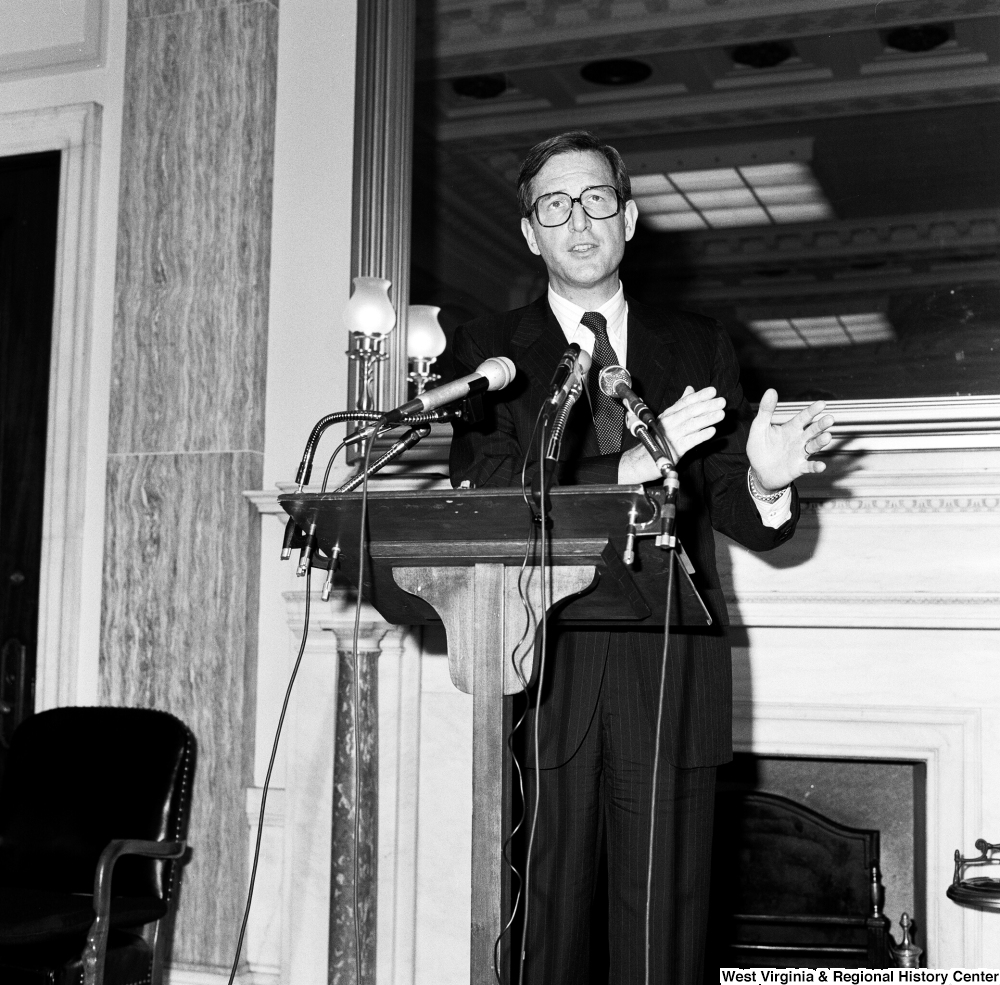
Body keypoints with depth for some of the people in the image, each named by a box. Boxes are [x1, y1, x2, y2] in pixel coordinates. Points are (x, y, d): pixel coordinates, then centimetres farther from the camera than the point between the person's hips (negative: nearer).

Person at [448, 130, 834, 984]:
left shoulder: (699, 347, 14)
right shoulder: (490, 350, 8)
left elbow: (737, 516, 9)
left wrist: (765, 484, -15)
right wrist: (628, 467, -18)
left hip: (669, 680, 1)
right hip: (545, 678, -1)